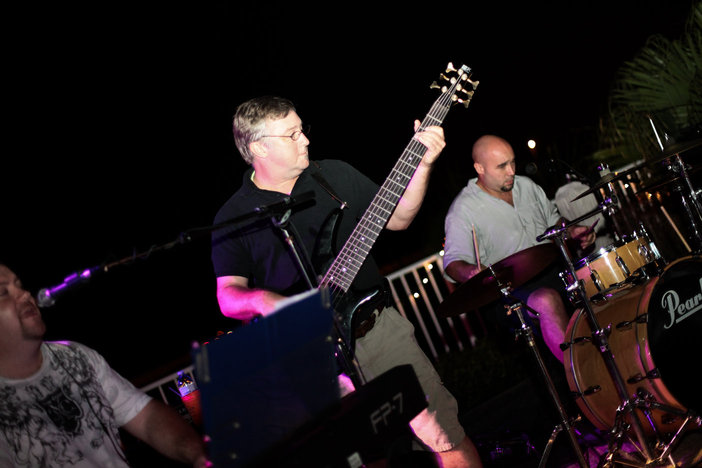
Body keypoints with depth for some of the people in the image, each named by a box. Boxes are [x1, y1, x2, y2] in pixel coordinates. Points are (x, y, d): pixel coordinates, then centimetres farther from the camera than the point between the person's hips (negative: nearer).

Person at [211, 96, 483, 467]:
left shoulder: (335, 175, 8)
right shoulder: (233, 218, -1)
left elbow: (397, 219, 11)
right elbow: (227, 296, -5)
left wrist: (422, 165, -3)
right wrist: (259, 300, -27)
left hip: (378, 326, 3)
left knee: (445, 432, -1)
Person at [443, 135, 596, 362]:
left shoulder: (526, 185, 11)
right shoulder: (463, 210, -10)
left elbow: (553, 220, 24)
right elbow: (454, 262, -17)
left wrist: (572, 232, 3)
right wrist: (471, 272, -39)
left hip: (553, 266, 7)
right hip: (513, 287, -7)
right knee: (547, 300, -36)